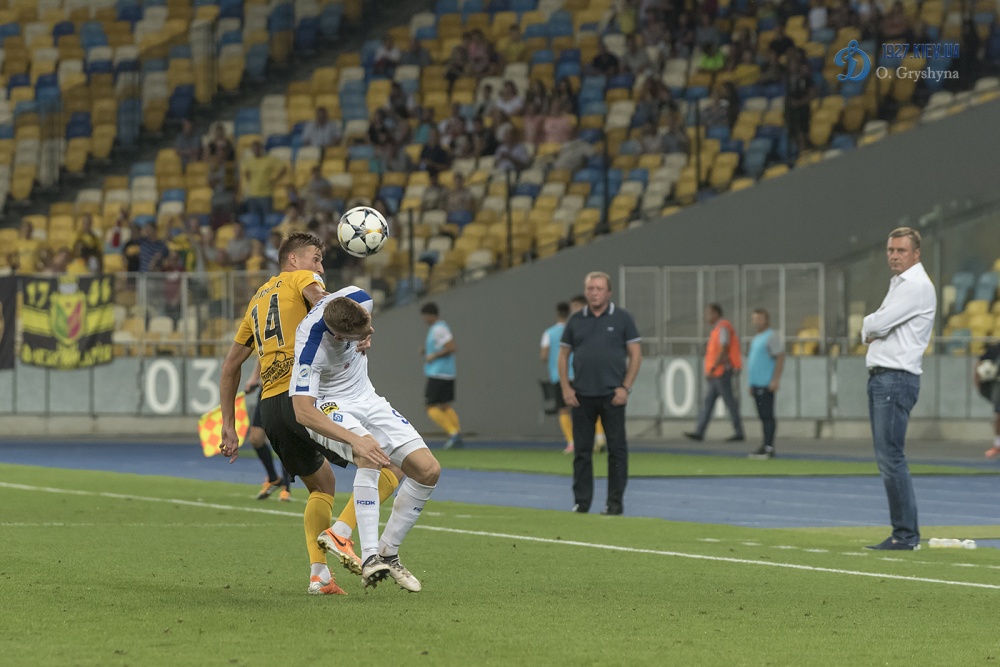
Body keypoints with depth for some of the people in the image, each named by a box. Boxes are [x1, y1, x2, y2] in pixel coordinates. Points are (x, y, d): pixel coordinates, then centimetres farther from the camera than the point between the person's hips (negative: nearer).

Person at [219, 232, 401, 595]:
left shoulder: (257, 300, 29)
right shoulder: (300, 278, 9)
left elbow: (230, 367, 30)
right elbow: (319, 296, -17)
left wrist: (229, 427, 31)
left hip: (270, 408, 8)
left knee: (322, 485, 25)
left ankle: (319, 575, 9)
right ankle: (339, 532, -19)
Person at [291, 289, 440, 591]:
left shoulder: (359, 299, -20)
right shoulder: (311, 348, -36)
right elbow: (303, 411, -40)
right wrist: (354, 439, -49)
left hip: (365, 399, 7)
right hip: (329, 407, -7)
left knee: (428, 470, -6)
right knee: (370, 457, -37)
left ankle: (388, 553, 6)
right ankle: (370, 559, -36)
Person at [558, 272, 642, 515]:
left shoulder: (622, 319, 2)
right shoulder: (576, 321, 9)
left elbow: (635, 354, 0)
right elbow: (563, 355, 12)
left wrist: (625, 387, -8)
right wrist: (566, 388, 0)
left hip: (612, 395, -2)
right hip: (582, 395, 2)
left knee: (616, 448, -1)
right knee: (582, 449, 4)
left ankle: (615, 502, 4)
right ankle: (582, 500, 9)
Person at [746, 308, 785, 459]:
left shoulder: (772, 336, -8)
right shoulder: (757, 338, 21)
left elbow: (780, 358, -15)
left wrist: (775, 380, -21)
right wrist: (751, 384, 22)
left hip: (767, 384, -9)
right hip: (757, 384, 9)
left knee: (767, 416, -11)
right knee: (763, 417, 9)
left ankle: (769, 448, -14)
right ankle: (765, 447, 11)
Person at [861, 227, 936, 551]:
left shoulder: (917, 286, -11)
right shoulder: (898, 284, 21)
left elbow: (877, 325, -16)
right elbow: (871, 331, 22)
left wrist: (869, 324, 6)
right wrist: (872, 329, 1)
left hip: (897, 379, -10)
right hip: (880, 378, 10)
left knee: (891, 458, -13)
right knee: (887, 459, 9)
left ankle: (906, 535, -13)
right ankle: (904, 533, 11)